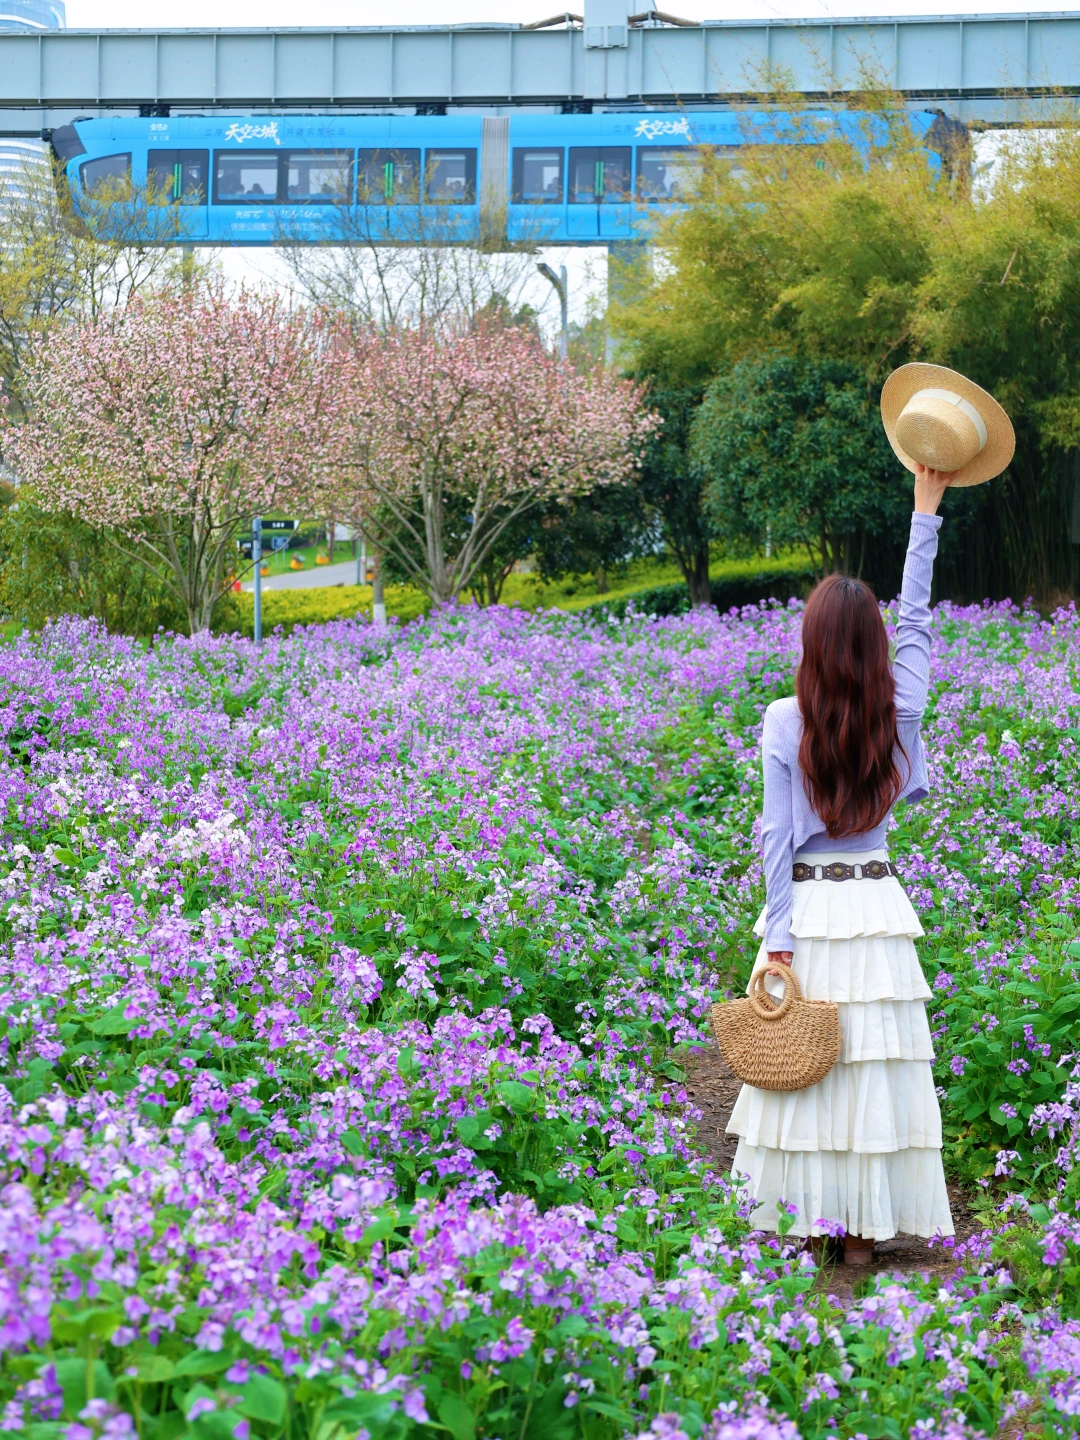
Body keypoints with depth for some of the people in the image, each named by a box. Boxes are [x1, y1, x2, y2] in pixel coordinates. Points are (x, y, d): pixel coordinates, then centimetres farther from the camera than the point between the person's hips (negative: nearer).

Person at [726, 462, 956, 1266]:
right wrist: (926, 512, 19)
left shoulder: (785, 722, -9)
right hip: (878, 907, 2)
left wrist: (778, 940, -6)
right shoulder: (899, 712, -2)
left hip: (807, 910, -2)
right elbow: (916, 617, 12)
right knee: (876, 1064, 6)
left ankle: (809, 1222, 11)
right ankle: (865, 1228, 11)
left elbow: (779, 837, -9)